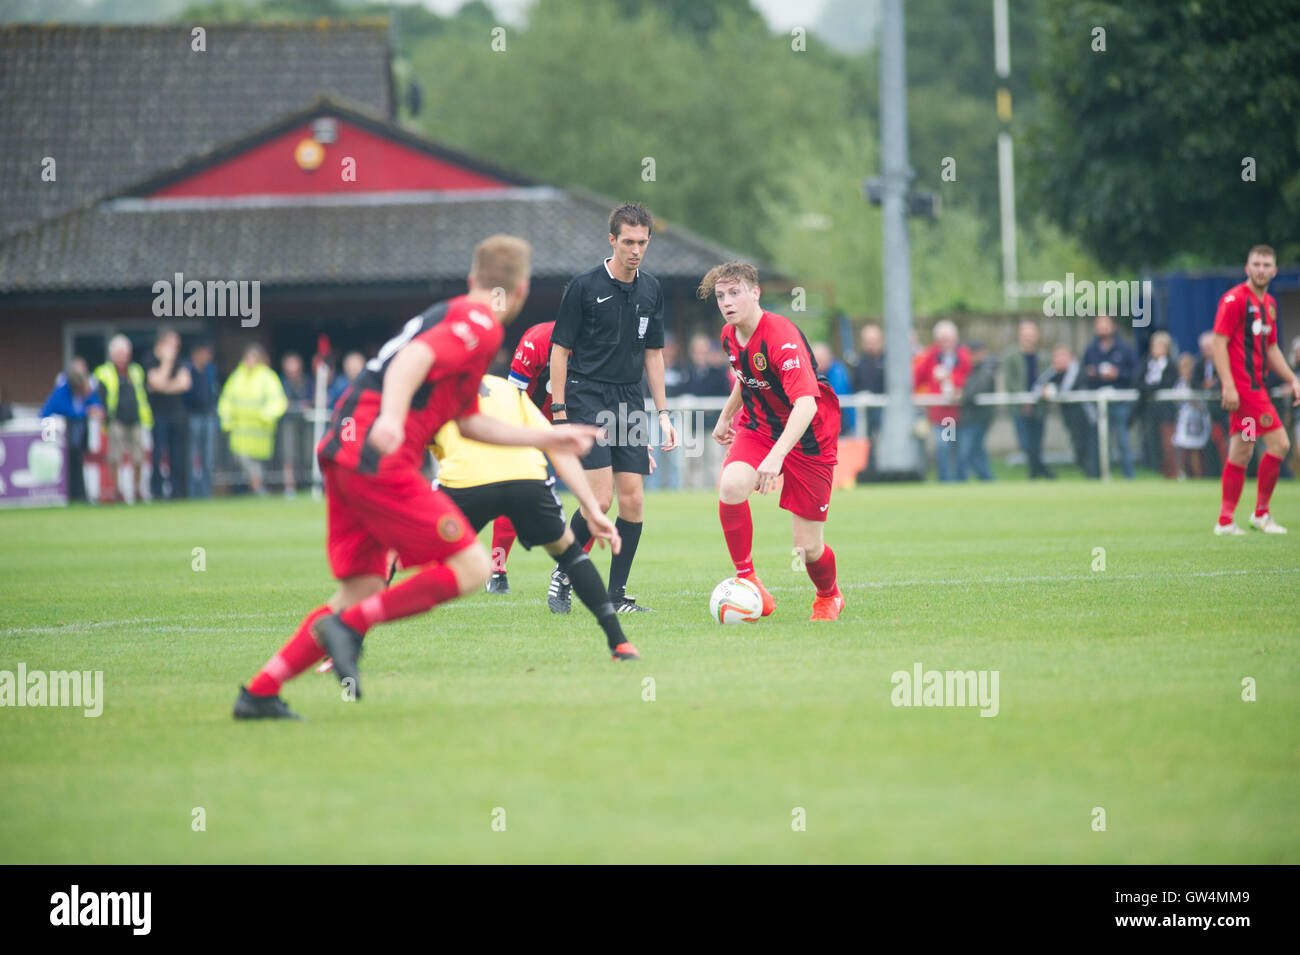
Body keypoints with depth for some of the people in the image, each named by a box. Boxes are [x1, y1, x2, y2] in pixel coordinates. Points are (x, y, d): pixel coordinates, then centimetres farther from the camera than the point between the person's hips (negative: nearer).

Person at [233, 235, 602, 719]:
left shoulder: (452, 314, 27)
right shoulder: (480, 324, -3)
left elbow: (468, 421, 33)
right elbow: (414, 358, -21)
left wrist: (547, 439, 37)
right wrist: (390, 417, -37)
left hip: (343, 451, 10)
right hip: (377, 459, -10)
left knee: (361, 592, 13)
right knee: (471, 567, -7)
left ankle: (258, 693, 9)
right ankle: (350, 626, -12)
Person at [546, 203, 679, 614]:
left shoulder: (651, 290, 9)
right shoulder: (584, 286, -7)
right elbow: (560, 350, -5)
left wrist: (663, 412, 12)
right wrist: (559, 414, -10)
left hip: (629, 402, 5)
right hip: (587, 400, -5)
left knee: (633, 499, -1)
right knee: (601, 498, -14)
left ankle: (616, 595, 7)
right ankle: (563, 575, 6)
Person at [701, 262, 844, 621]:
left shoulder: (781, 336, -27)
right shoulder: (730, 336, -2)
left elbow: (807, 403, -39)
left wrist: (776, 456, -50)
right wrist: (726, 416, 31)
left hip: (808, 436, -5)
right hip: (757, 426, 6)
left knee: (808, 547, -3)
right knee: (731, 484, -29)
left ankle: (829, 597, 32)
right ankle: (746, 580, -13)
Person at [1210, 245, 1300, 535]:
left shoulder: (1268, 304, 16)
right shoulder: (1235, 299, -10)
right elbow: (1219, 342, -14)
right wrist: (1228, 385, -21)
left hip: (1256, 386, 9)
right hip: (1241, 387, -9)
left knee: (1241, 454, 8)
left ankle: (1225, 521, 11)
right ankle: (1261, 513, -1)